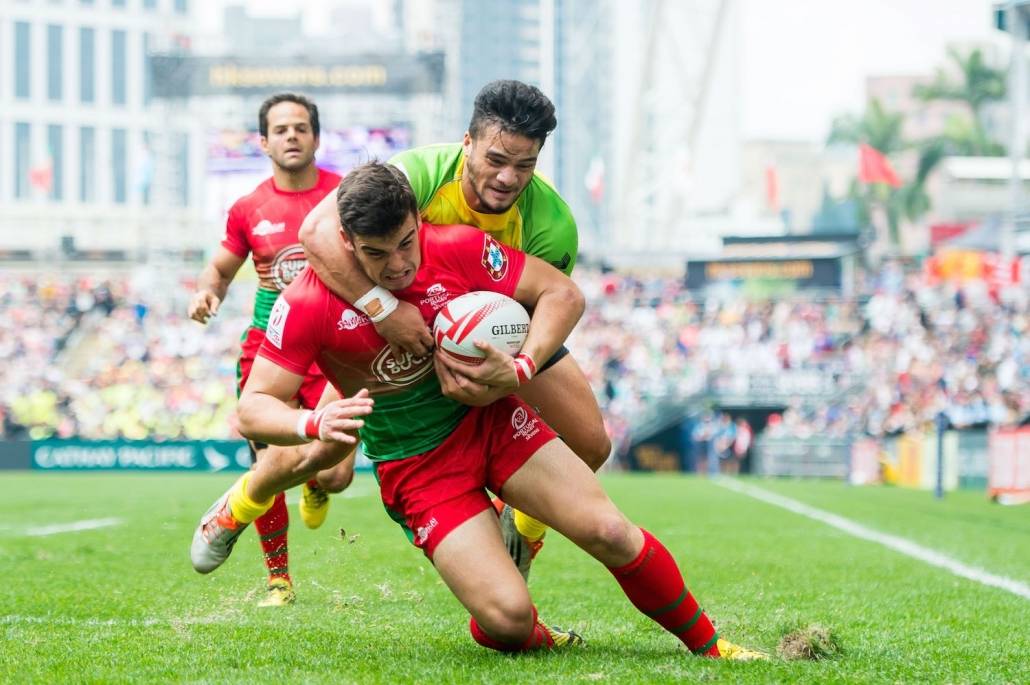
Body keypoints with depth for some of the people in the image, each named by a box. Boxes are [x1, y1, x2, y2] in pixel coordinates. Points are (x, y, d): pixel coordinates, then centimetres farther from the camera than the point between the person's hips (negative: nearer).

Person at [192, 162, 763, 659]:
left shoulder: (457, 249, -15)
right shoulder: (307, 305, -19)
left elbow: (562, 294, -5)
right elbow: (252, 408, -17)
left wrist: (521, 368, -22)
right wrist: (316, 424, -39)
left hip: (490, 418, 2)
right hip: (413, 469, -2)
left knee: (609, 532, -12)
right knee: (507, 617, -19)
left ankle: (708, 645, 10)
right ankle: (529, 638, 19)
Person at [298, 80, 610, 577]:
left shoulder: (552, 225, -30)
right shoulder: (421, 173, -36)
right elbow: (318, 232, -46)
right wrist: (382, 306, -57)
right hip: (406, 323, -2)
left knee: (591, 445, -7)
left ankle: (522, 527, 26)